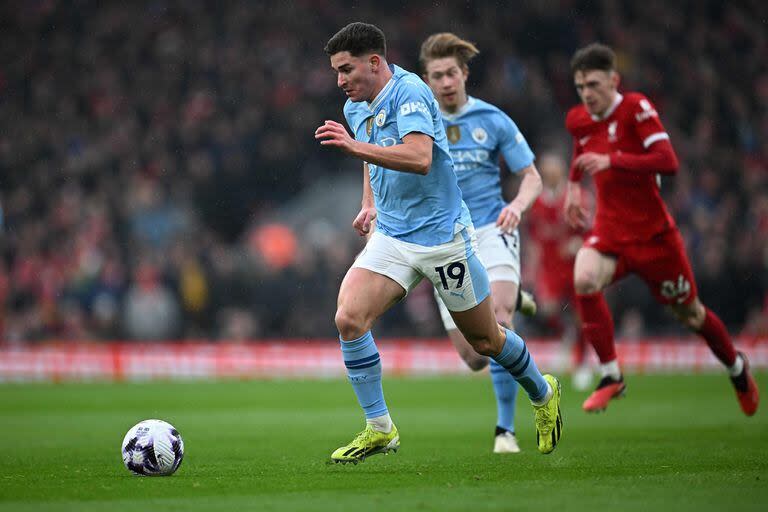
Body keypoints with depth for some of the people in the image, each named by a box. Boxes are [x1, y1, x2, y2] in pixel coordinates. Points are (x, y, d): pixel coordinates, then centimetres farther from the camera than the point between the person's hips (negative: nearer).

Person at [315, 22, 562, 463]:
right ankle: (379, 429, -7)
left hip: (442, 236, -6)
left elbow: (420, 158, -34)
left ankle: (543, 394, 38)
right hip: (391, 237, 6)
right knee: (349, 318, -17)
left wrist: (355, 147, -41)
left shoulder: (410, 92, -18)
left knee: (485, 340, 8)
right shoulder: (355, 108, 8)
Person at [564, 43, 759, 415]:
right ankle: (611, 377, -18)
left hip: (653, 233, -4)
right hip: (609, 230, 4)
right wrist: (573, 185, 20)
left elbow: (668, 161, -26)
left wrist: (612, 160, -33)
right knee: (584, 280, -28)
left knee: (689, 313, 10)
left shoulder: (636, 108, -15)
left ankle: (737, 368, 40)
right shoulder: (577, 120, 3)